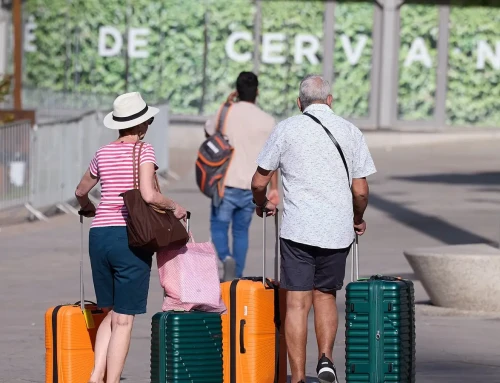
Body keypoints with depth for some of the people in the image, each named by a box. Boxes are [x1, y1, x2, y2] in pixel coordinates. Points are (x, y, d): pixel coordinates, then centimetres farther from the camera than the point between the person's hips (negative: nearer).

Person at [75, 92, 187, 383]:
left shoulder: (103, 154, 12)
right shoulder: (143, 151, -5)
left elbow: (81, 191, 27)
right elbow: (148, 195, -18)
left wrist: (88, 208, 48)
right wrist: (174, 206, 0)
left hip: (99, 235, 5)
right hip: (129, 237, -5)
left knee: (111, 313, 19)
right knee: (123, 321, 0)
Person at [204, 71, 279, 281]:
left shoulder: (226, 114, -4)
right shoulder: (267, 121, -3)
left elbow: (208, 131, 17)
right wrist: (274, 188, 6)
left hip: (227, 183, -2)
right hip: (252, 186, 2)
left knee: (219, 225, 9)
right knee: (241, 230, 15)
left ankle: (226, 258, -18)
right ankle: (237, 278, 14)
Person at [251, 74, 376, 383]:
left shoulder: (287, 129, 1)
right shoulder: (351, 132, 6)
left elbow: (259, 182, 4)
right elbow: (361, 191, 5)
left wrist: (262, 204, 26)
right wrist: (358, 218, 24)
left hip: (298, 229, -2)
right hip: (338, 230, 2)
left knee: (297, 303, 0)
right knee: (326, 295, 19)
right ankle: (326, 358, 2)